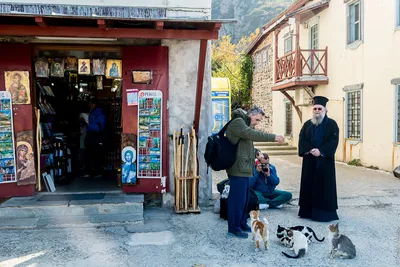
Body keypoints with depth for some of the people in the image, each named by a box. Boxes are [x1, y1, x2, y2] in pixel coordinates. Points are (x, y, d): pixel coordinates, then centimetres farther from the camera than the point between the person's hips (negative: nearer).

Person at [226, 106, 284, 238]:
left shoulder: (245, 124, 24)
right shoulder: (238, 122, -10)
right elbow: (252, 134, -26)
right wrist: (273, 137, -25)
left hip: (244, 169, 11)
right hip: (238, 169, -11)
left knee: (244, 198, 16)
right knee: (237, 198, -6)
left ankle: (242, 224, 27)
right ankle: (233, 228, 2)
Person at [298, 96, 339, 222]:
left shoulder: (331, 124, -1)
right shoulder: (307, 124, 11)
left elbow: (333, 141, -10)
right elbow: (302, 139, 2)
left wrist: (320, 151, -21)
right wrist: (309, 150, -16)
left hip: (325, 160, -4)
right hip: (309, 160, 4)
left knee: (324, 186, 0)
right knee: (309, 185, 7)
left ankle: (324, 212, 8)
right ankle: (308, 210, 17)